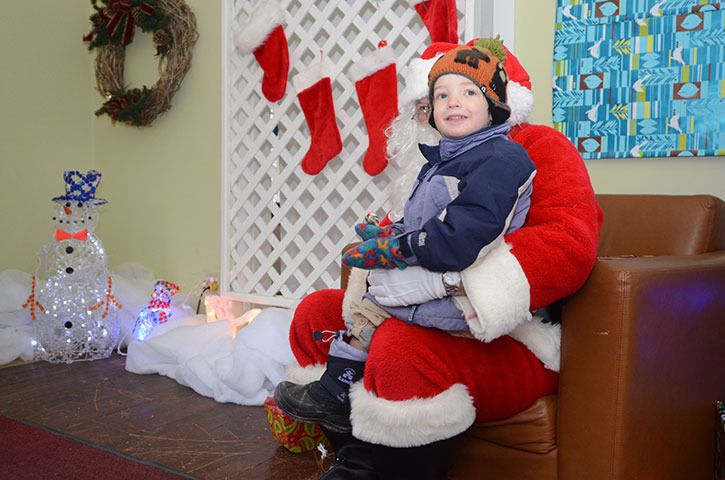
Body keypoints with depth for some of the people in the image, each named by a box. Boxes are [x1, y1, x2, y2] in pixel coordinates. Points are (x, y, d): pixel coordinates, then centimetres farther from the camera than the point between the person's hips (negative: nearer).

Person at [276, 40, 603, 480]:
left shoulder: (541, 147, -6)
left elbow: (570, 246, -22)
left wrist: (441, 279, -29)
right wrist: (369, 290, -12)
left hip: (512, 341, -8)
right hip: (430, 320, 8)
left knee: (403, 347, -35)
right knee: (314, 314, 7)